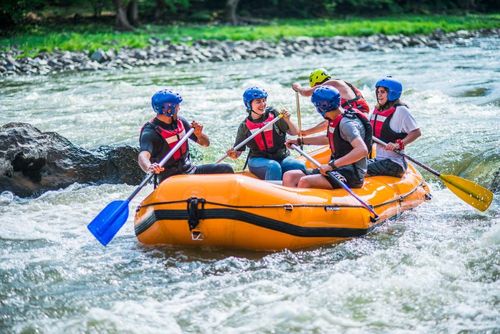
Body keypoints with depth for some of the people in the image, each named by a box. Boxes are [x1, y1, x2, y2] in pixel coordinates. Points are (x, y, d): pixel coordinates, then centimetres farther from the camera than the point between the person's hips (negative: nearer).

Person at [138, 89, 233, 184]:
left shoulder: (180, 121, 6)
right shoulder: (150, 132, -16)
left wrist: (199, 134, -11)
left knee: (226, 169, -6)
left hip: (189, 170, 7)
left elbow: (205, 143, 13)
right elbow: (143, 157, -35)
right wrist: (149, 167, -59)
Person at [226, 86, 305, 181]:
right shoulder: (244, 126, 3)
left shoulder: (273, 114, 4)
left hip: (281, 158, 2)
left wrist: (288, 121, -11)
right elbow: (238, 151, 10)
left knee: (300, 166, -27)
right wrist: (233, 154, -13)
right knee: (274, 167, -36)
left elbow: (295, 133, 8)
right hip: (258, 160, -2)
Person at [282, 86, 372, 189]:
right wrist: (300, 141, 35)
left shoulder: (346, 123, -18)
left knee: (305, 182, -30)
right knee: (289, 177, -3)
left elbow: (362, 150, -32)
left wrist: (332, 165, -31)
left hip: (351, 175, -10)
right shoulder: (335, 121, 11)